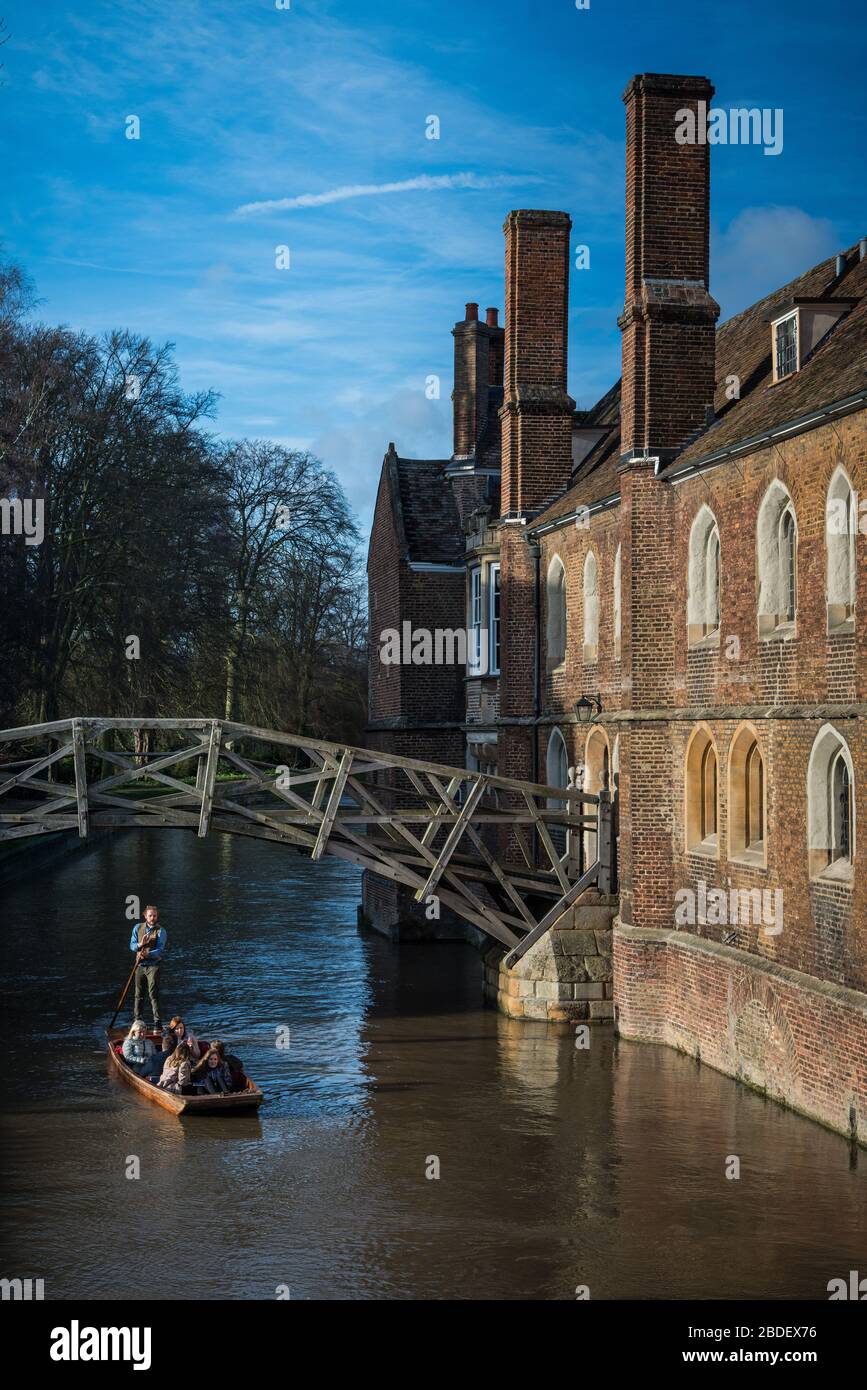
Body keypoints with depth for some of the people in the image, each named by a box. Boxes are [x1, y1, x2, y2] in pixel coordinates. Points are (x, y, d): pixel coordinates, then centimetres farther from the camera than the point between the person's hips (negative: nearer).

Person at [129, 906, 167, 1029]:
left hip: (153, 965, -4)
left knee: (153, 994, -10)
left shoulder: (160, 931, -3)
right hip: (140, 965, 4)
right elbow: (132, 946, 8)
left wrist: (147, 954, -29)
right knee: (138, 994, 9)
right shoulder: (138, 928, 9)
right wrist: (140, 944, -14)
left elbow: (160, 950, -12)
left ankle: (157, 1021, -9)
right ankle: (137, 1020, 18)